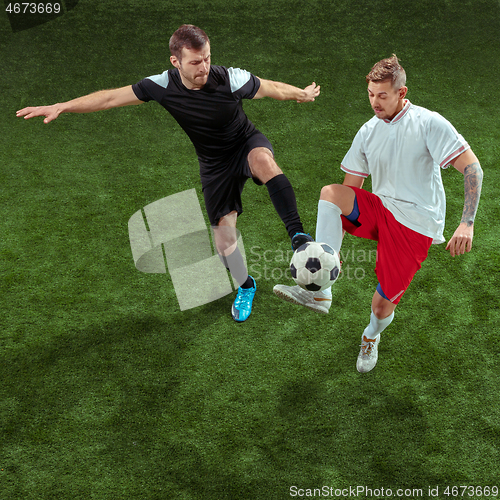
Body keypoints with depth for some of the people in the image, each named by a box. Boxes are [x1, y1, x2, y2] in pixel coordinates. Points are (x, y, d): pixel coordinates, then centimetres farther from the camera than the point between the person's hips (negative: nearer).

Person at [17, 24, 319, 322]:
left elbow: (272, 88, -10)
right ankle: (246, 287, 31)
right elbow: (112, 97, -12)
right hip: (214, 162, 3)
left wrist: (303, 94, 5)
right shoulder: (163, 86, -20)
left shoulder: (230, 80, -26)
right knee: (223, 234, 3)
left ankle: (298, 234, -33)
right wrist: (62, 107, -15)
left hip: (247, 143, -2)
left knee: (263, 159, -41)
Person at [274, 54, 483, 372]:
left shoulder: (429, 123, -10)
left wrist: (467, 223, -25)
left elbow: (472, 167, -15)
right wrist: (341, 219, 3)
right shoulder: (368, 132, 7)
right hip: (378, 210, 5)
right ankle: (320, 291, -30)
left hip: (414, 226, -4)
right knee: (330, 193, -24)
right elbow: (352, 186, 13)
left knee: (383, 304, -4)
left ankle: (372, 336, 37)